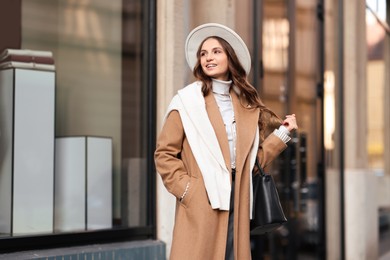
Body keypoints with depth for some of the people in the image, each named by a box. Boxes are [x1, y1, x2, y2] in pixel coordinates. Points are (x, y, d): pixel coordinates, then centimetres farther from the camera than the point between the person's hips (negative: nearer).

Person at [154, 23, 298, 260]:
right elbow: (164, 154, 0)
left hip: (237, 204, 4)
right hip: (200, 206, -4)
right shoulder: (187, 99, 1)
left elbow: (254, 158, 15)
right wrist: (186, 189, -10)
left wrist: (283, 133, 10)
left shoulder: (247, 103, 14)